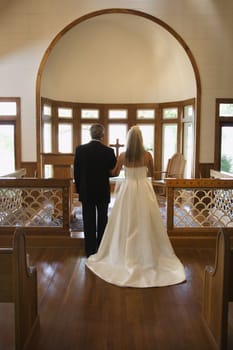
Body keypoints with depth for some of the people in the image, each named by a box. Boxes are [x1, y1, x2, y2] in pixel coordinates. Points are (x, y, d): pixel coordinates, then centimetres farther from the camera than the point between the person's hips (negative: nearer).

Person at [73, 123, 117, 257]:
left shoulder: (80, 149, -8)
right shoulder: (108, 151, -12)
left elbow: (76, 172, -3)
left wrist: (79, 189, 8)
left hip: (86, 192, 1)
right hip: (103, 192, 0)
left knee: (89, 222, 9)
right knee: (102, 221, 13)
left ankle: (90, 251, 15)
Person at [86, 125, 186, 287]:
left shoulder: (123, 156, -6)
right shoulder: (147, 155, -6)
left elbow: (114, 173, 6)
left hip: (128, 189, 0)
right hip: (144, 189, 0)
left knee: (126, 223, 9)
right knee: (145, 223, 8)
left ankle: (126, 255, 18)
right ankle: (147, 255, 16)